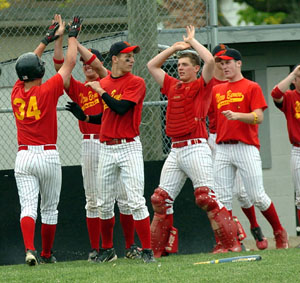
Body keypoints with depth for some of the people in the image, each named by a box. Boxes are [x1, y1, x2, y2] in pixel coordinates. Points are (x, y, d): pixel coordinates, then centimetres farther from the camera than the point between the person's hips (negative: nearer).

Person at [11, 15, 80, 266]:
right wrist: (72, 36, 13)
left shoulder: (17, 92, 3)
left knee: (28, 206, -6)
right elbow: (69, 63, 0)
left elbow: (27, 64, 20)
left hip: (23, 157, 2)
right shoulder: (48, 91, -9)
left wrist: (46, 40, 28)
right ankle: (47, 254, 20)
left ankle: (30, 249, -26)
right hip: (48, 156, -2)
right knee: (49, 208, 11)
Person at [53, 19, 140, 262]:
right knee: (93, 200, 3)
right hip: (90, 145, 3)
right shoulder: (78, 89, 11)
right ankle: (95, 249, 4)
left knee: (124, 196, -1)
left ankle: (130, 246, 6)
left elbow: (96, 63, -10)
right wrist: (59, 39, -6)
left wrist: (75, 41, -9)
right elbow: (60, 66, 2)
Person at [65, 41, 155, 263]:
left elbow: (121, 109, -19)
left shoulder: (136, 83, -5)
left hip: (129, 147, -6)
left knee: (136, 201, -12)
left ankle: (147, 251, -11)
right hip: (107, 148, 6)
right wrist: (86, 117, 9)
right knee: (105, 203, 9)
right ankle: (107, 250, 23)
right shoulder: (103, 83, 13)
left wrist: (101, 91, -11)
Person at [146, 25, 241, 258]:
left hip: (195, 149, -7)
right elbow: (152, 66, 28)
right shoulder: (173, 86, 19)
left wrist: (192, 42, 0)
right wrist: (174, 48, 20)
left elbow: (210, 60, -15)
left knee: (206, 197, -15)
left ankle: (232, 244, -14)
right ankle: (156, 250, 6)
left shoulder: (201, 86, 1)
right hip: (175, 151, 7)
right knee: (161, 199, 3)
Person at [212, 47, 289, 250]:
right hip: (222, 149, 5)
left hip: (246, 147, -5)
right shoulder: (217, 90, 18)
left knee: (257, 196, -6)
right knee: (222, 198, -2)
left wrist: (237, 115, -23)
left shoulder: (252, 87, 2)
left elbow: (258, 117, -9)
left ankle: (279, 232, 11)